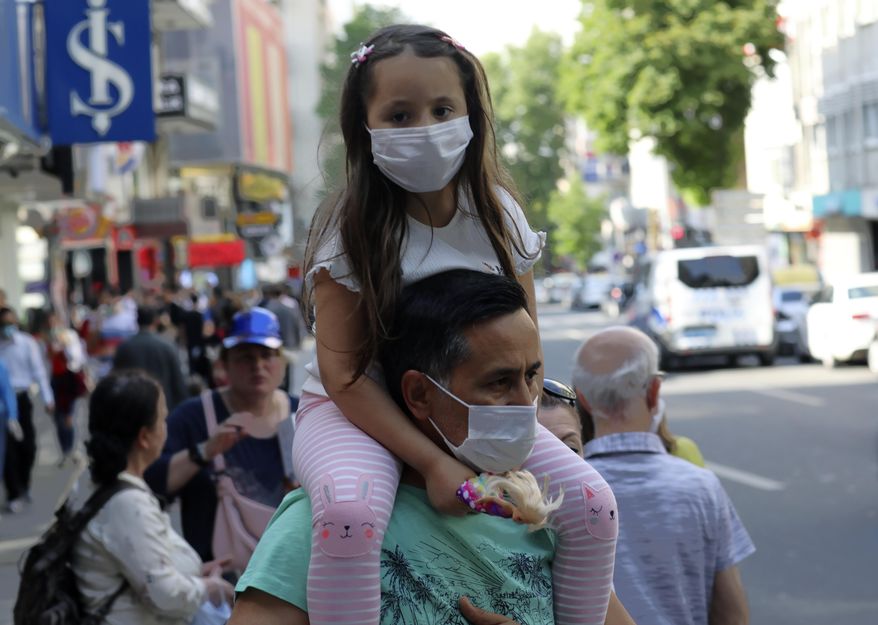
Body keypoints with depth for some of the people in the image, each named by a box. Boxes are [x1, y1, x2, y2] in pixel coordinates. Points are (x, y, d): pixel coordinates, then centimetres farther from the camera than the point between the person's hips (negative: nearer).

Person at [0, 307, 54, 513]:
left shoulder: (27, 343, -3)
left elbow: (39, 371, -2)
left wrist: (48, 398, -6)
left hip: (21, 399, 2)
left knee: (27, 445, 7)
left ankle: (24, 486, 32)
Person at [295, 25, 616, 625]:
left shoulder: (497, 215, -3)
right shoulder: (351, 231, -15)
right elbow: (343, 372, -18)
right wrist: (432, 461, -24)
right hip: (358, 410, -4)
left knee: (587, 497, -15)